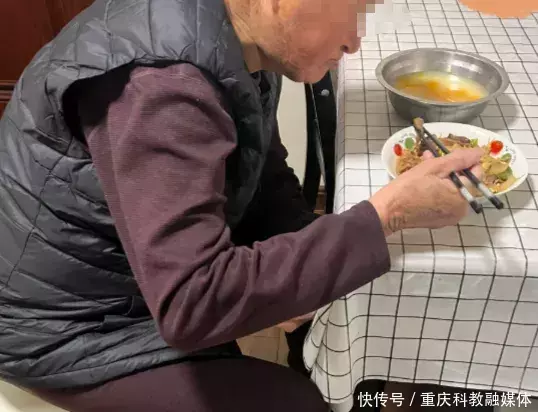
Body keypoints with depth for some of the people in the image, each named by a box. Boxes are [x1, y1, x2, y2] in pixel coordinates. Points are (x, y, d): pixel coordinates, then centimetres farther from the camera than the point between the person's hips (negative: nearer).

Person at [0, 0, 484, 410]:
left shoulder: (245, 48, -6)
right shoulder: (160, 85, -34)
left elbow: (267, 174, 4)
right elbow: (194, 305, -38)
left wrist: (296, 271, -15)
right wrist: (385, 216, -33)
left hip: (162, 274, 8)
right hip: (65, 322, -7)